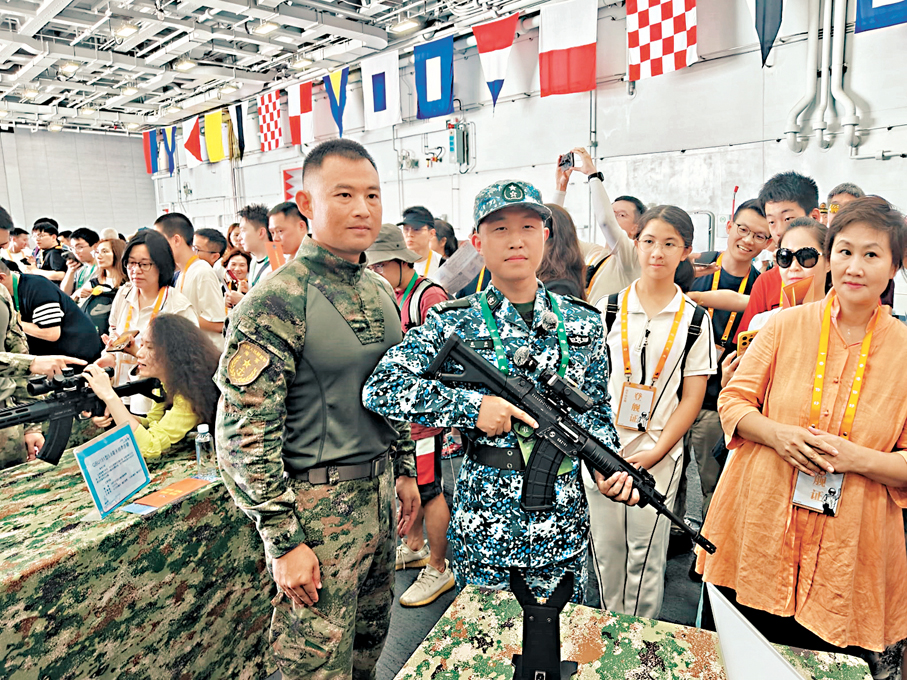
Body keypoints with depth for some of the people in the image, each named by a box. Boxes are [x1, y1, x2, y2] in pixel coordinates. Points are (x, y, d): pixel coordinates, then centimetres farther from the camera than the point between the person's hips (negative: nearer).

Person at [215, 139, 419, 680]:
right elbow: (243, 432, -19)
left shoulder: (381, 290, 5)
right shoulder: (278, 300, -18)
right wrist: (285, 541, -18)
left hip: (379, 489, 7)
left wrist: (406, 471, 15)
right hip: (317, 502, -7)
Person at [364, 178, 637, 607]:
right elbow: (379, 387, -16)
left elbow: (596, 412, 11)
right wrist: (472, 406, -22)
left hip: (564, 514, 3)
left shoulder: (583, 322, 2)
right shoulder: (454, 323, -8)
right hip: (483, 523, -2)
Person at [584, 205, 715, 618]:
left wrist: (655, 452, -9)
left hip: (659, 455, -1)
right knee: (606, 549, 12)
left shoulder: (695, 320, 0)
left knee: (646, 554, 7)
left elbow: (692, 398, 0)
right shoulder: (609, 308, 1)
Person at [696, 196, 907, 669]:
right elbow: (733, 399, 4)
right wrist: (778, 435, -14)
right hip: (759, 530, 1)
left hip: (848, 550, 0)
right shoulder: (785, 326, -1)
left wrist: (858, 458, -17)